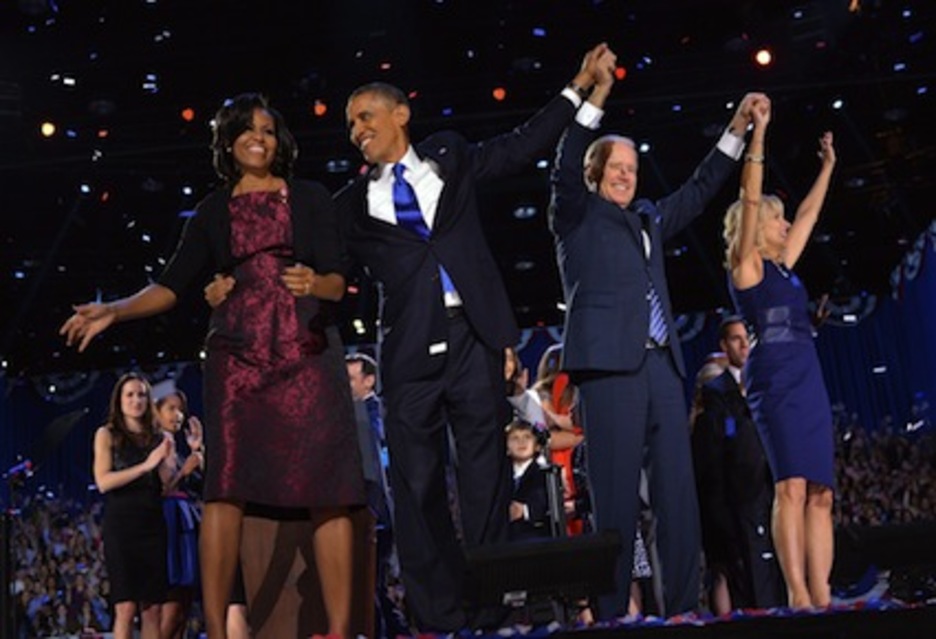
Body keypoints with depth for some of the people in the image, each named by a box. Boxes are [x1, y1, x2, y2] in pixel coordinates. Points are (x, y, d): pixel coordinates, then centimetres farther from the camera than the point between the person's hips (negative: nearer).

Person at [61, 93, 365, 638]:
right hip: (238, 355, 1)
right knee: (225, 488, -8)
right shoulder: (214, 211, 15)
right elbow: (173, 285, 10)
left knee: (328, 490, -7)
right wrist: (114, 311, -4)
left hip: (306, 352, -1)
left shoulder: (311, 199, 10)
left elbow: (338, 282, 2)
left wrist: (315, 283, -21)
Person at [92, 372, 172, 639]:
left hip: (153, 525, 4)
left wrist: (165, 460, -8)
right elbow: (103, 482, -8)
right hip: (120, 524, -3)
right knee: (126, 607, -10)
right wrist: (145, 465, -14)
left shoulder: (157, 437, 14)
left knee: (152, 608, 1)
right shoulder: (107, 434, 5)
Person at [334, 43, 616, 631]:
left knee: (486, 474, 2)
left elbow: (524, 146, 17)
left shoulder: (451, 159, 14)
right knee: (418, 484, 0)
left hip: (471, 336, 0)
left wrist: (579, 88, 15)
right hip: (410, 348, 0)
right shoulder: (353, 204, 12)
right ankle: (440, 617, 7)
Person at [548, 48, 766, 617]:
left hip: (661, 364, 6)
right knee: (617, 493, -9)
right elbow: (566, 169, -7)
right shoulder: (577, 217, 9)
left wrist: (737, 130, 23)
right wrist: (595, 98, -16)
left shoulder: (649, 219, 26)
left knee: (679, 490, 1)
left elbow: (699, 189, 30)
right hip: (610, 363, -6)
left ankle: (683, 608, 5)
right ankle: (613, 613, -5)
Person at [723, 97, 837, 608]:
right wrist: (758, 134, -10)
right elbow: (749, 199, -6)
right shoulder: (745, 264, 4)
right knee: (791, 485, -18)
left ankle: (821, 595, -2)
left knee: (820, 491, 0)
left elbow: (810, 213, 34)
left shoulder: (782, 267, 23)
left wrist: (828, 166, 39)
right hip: (774, 379, -8)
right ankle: (796, 594, -20)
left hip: (809, 378, 8)